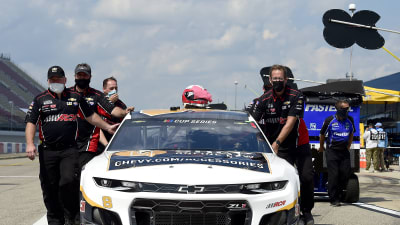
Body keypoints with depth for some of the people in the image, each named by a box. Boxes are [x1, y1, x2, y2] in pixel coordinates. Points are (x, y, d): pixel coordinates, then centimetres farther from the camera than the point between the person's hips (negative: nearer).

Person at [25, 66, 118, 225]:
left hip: (69, 150, -1)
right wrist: (30, 144, -10)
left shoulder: (75, 97, 13)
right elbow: (31, 122, 3)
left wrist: (107, 127, 19)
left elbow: (90, 116, 22)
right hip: (47, 151, 1)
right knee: (50, 188, 2)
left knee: (68, 182, -18)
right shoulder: (40, 100, 9)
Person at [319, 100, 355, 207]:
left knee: (346, 173, -4)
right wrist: (321, 148, 17)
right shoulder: (330, 120, -6)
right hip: (332, 151, -4)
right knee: (333, 175, -7)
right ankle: (334, 199, -2)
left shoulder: (350, 120, 5)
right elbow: (322, 135, 7)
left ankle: (339, 193, 15)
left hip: (344, 151, 4)